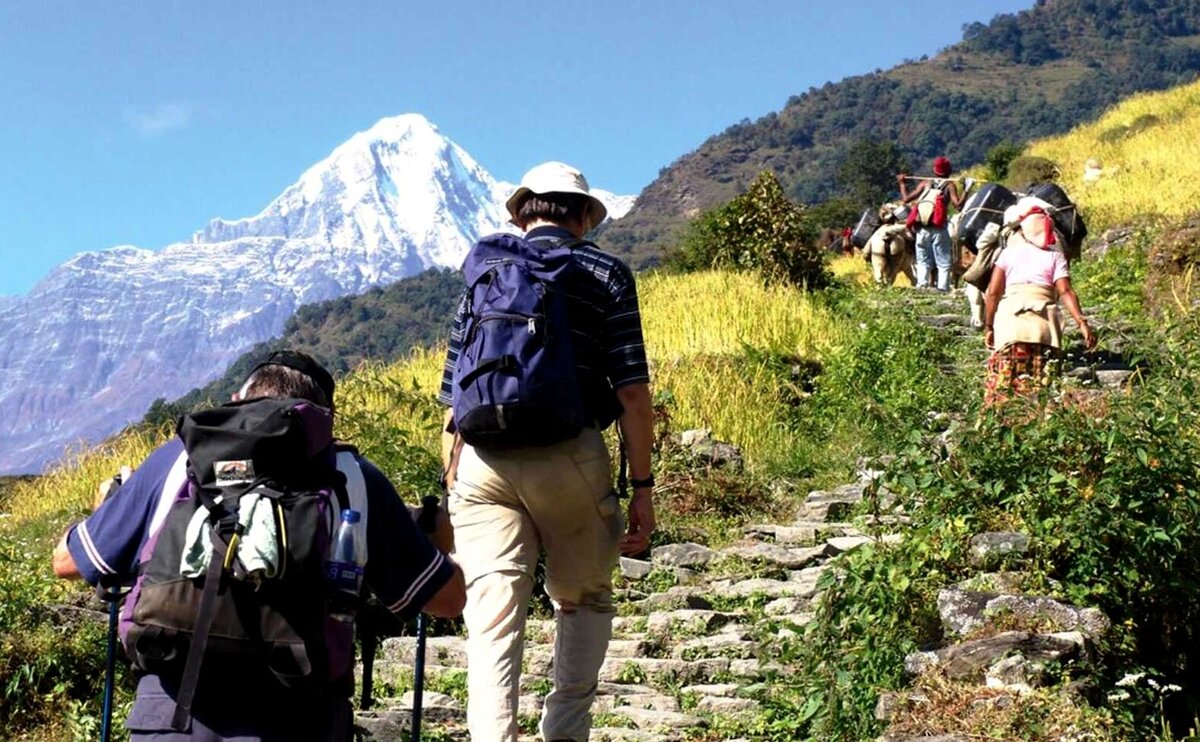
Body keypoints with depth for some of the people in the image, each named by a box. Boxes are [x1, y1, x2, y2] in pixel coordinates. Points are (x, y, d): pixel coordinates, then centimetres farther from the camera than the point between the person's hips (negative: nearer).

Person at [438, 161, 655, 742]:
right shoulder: (605, 273, 8)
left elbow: (453, 395, 13)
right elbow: (632, 392, -1)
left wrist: (452, 487, 19)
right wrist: (642, 486, 2)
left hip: (483, 459, 2)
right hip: (570, 455, -1)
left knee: (492, 620, 1)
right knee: (584, 601, 19)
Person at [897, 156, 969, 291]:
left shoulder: (925, 184, 12)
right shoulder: (949, 185, 3)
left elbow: (906, 199, 11)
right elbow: (958, 204, -9)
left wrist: (902, 183, 24)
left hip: (922, 229, 3)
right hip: (939, 229, -3)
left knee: (923, 262, 11)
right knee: (943, 263, 2)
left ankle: (921, 287, -2)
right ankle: (943, 289, -8)